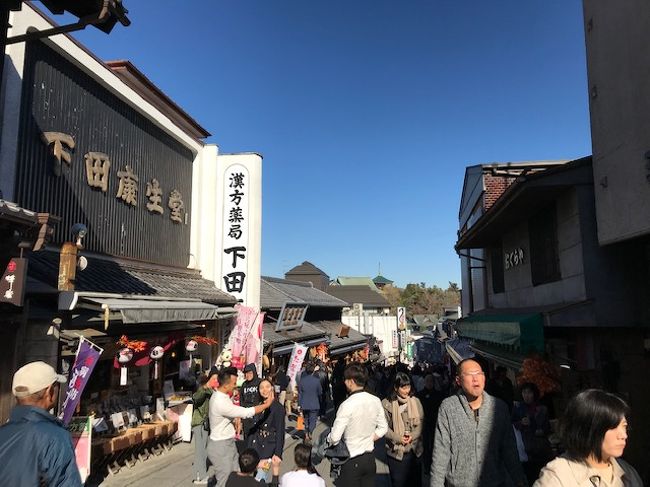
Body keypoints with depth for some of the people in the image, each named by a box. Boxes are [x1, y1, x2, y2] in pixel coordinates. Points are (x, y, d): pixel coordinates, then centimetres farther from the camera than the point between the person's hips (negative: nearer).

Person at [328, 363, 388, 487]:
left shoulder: (347, 405, -22)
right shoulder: (376, 401, -3)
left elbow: (334, 438, -18)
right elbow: (382, 429, 7)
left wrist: (326, 439, 2)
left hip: (352, 461, -6)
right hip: (370, 458, 6)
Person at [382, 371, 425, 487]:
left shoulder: (416, 401, 1)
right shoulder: (387, 403, -9)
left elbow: (421, 422, 2)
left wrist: (412, 435, -13)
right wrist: (398, 438, -18)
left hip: (415, 450, 3)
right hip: (396, 451, -2)